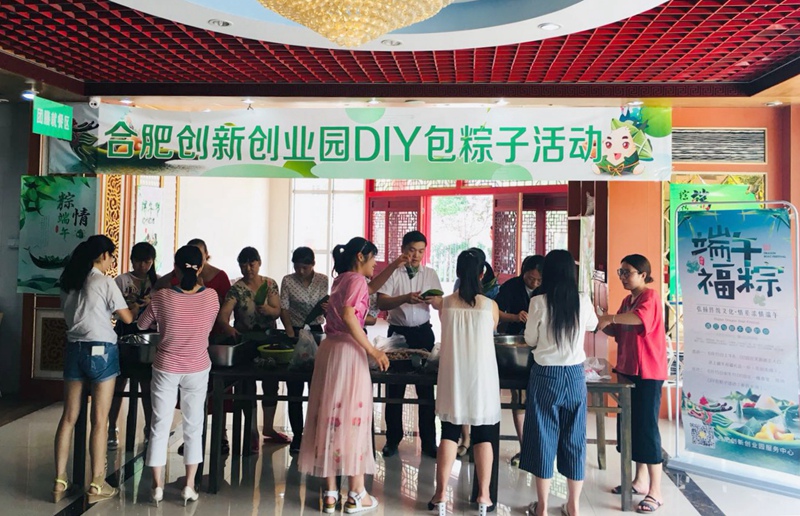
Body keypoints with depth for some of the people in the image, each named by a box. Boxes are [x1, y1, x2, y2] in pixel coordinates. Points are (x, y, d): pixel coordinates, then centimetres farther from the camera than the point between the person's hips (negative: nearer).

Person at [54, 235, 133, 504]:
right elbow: (127, 318, -7)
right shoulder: (105, 282, -11)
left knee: (69, 417, 11)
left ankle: (60, 482, 17)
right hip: (100, 350, -6)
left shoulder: (69, 281, 8)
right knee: (100, 420, 1)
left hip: (74, 349, 6)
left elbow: (69, 312, 17)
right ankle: (97, 485, 8)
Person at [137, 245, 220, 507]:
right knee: (193, 427, 12)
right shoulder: (211, 297, -12)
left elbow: (141, 324, 2)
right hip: (197, 370, 1)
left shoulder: (162, 297, -15)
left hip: (166, 369, -1)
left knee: (160, 426, 11)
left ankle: (157, 486, 18)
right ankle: (189, 486, 16)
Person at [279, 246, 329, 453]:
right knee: (295, 388, 2)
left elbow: (328, 309, 3)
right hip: (294, 332, -1)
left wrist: (328, 309, -21)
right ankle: (297, 435, 11)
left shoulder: (323, 281, 1)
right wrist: (291, 334, -20)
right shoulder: (287, 281, -1)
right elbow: (283, 309, -7)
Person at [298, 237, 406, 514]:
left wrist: (395, 265, 31)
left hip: (329, 348, 9)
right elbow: (348, 315, -23)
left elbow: (370, 287, 35)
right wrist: (371, 349, -20)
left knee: (330, 416, 8)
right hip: (348, 351, -8)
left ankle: (330, 494, 15)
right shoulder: (356, 279, -9)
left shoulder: (342, 279, 17)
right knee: (353, 417, -1)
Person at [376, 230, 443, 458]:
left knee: (426, 388, 6)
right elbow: (381, 303, -14)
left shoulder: (430, 274, 7)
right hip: (398, 332, -2)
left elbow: (441, 305, 3)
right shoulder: (392, 273, -2)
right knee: (394, 388, 7)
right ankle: (392, 439, 20)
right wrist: (406, 298, -29)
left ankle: (428, 442, 17)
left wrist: (433, 300, -20)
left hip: (423, 332, 2)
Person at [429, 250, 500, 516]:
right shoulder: (491, 306, -7)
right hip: (481, 376, -1)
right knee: (483, 437, 10)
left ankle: (440, 495, 14)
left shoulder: (445, 303, -5)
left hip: (453, 376, 1)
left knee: (449, 434, 10)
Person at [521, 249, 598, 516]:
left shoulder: (538, 302, -11)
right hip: (575, 375, 3)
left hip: (546, 375, -2)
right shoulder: (583, 302, -3)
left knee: (543, 437, 7)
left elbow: (530, 340, -1)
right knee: (574, 439, 13)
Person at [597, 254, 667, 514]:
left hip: (648, 372, -9)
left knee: (646, 427, -5)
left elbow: (640, 318, -33)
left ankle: (656, 492, 4)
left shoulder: (650, 297, -12)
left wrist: (611, 317, -27)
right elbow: (619, 332, 18)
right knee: (629, 425, 13)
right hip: (628, 370, 9)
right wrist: (603, 324, 1)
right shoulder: (627, 301, 14)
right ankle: (641, 480, 26)